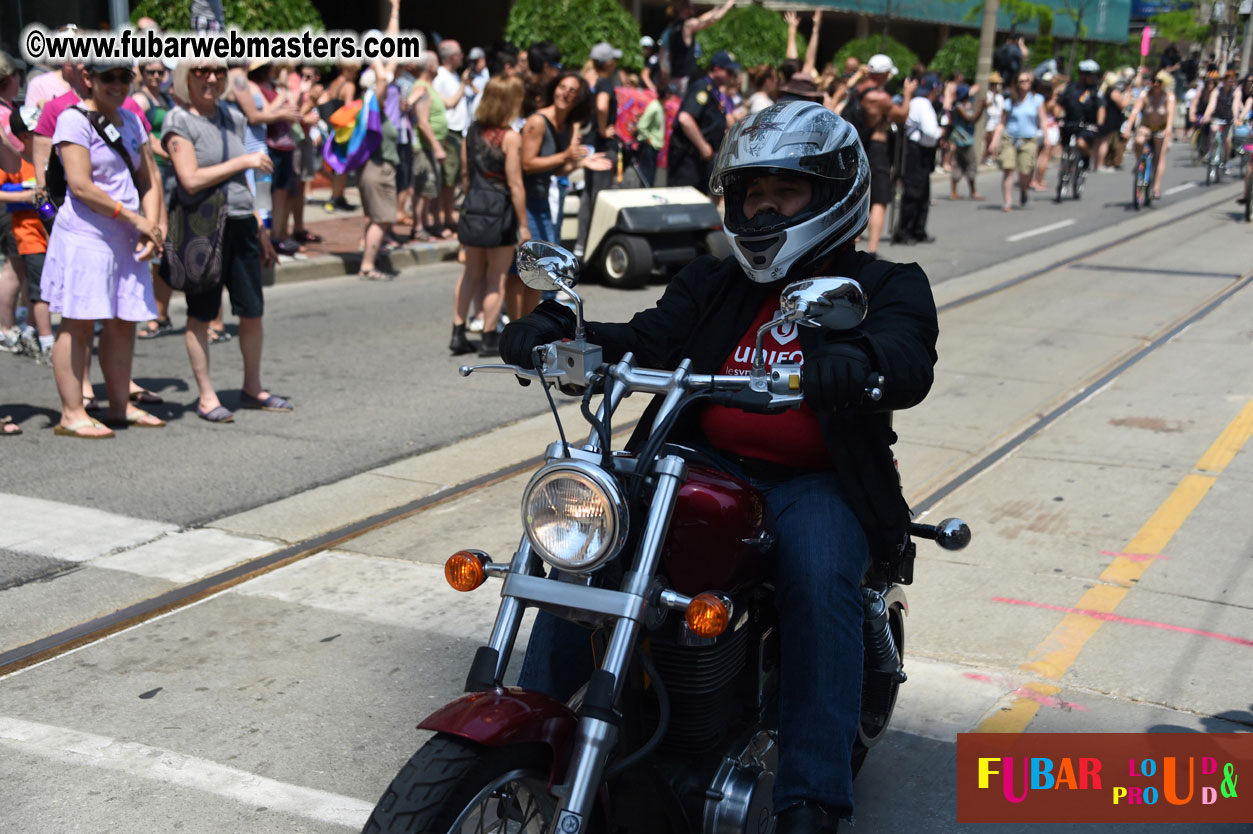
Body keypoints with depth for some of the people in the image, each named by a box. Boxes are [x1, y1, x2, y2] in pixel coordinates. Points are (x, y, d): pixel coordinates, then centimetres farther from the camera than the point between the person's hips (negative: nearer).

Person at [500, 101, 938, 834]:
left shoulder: (886, 288, 6)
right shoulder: (712, 285, 19)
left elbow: (908, 362, -16)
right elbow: (647, 343, 2)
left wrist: (856, 360, -41)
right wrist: (557, 329, -18)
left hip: (816, 482, -3)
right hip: (703, 465, 4)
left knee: (821, 580, -32)